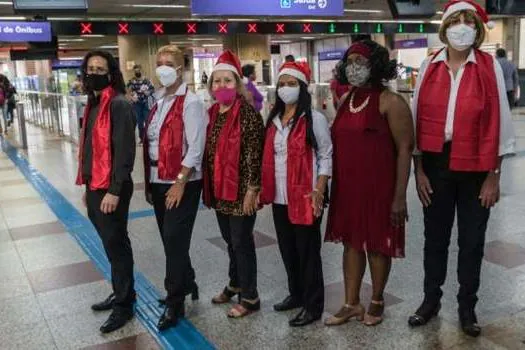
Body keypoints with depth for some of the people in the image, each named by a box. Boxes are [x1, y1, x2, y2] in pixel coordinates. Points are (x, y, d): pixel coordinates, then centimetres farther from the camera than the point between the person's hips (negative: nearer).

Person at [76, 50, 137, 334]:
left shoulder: (119, 105, -15)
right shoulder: (94, 104, 13)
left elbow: (124, 151, -19)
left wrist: (114, 191, -21)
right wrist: (88, 186, 18)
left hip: (111, 190, -8)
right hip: (95, 187, 8)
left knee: (116, 245, 2)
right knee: (111, 244, 17)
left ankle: (125, 304, 16)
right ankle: (120, 293, 32)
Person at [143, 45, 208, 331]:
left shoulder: (190, 103, -11)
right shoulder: (159, 102, 13)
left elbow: (195, 148, -17)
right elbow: (150, 142, 15)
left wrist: (179, 182, -19)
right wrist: (149, 181, 13)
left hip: (181, 184, -8)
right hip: (158, 182, 8)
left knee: (175, 241, -4)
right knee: (170, 240, 15)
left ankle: (174, 303, 9)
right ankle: (187, 284, 34)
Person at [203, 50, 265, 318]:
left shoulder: (248, 113, -13)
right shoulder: (212, 113, 8)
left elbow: (254, 153, -16)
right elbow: (208, 151, 13)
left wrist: (252, 189, -18)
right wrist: (208, 186, 12)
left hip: (241, 190, -7)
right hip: (219, 190, 7)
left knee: (242, 242, 2)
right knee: (230, 240, 19)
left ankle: (250, 297, 16)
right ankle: (235, 284, 38)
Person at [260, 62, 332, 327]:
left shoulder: (314, 119, -7)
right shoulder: (274, 120, 11)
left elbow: (325, 157, -7)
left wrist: (318, 191, -16)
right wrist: (264, 189, 11)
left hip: (304, 197, -6)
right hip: (279, 197, 6)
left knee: (307, 251, 3)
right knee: (287, 250, 16)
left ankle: (313, 305, 16)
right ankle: (296, 294, 34)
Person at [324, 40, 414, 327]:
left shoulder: (390, 102, -10)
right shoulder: (345, 101, 10)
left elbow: (405, 150, -12)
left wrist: (400, 196, -16)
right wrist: (335, 184, 13)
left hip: (379, 187, -6)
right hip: (347, 187, 6)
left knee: (377, 245, 8)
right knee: (351, 242, 12)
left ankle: (377, 301, 28)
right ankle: (351, 304, 25)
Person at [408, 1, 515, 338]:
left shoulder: (490, 67, -3)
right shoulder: (430, 66, 1)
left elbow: (498, 123, -3)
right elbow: (418, 119, 2)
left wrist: (494, 175, -5)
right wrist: (419, 169, -1)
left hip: (475, 168, -1)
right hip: (436, 164, 1)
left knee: (472, 240, 10)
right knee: (435, 236, 13)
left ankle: (467, 307, 27)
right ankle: (431, 300, 30)